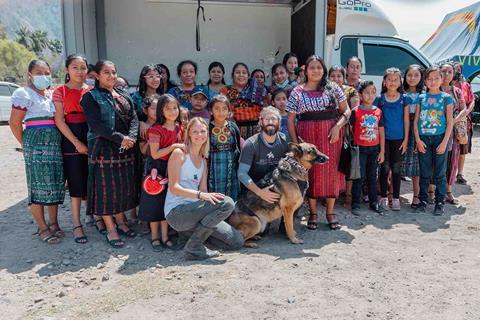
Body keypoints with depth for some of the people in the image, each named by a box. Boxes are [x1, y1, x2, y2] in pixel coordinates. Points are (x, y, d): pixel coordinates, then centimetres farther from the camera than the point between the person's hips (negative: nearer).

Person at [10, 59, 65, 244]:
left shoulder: (52, 94, 18)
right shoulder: (23, 93, -2)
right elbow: (15, 123, -5)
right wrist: (26, 144, -1)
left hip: (56, 142, 7)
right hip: (36, 142, -6)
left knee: (56, 183, 9)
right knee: (38, 185, -2)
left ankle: (53, 223, 21)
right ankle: (42, 228, 8)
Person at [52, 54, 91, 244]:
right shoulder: (60, 92, 1)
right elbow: (59, 120, -5)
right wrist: (77, 142, -12)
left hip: (92, 137, 3)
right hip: (71, 140, -3)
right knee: (76, 183, 1)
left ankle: (97, 215, 23)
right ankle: (76, 225, 10)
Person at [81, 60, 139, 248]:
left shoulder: (124, 96, 16)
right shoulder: (91, 97, -2)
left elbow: (134, 118, 8)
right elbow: (96, 124, -13)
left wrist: (131, 138, -10)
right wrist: (120, 138, -17)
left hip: (127, 149, 6)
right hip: (104, 149, -6)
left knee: (125, 186, 10)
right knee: (106, 188, -1)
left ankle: (120, 222, 26)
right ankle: (111, 229, 10)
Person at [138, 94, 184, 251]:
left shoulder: (178, 128, 4)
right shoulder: (156, 129, -16)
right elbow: (155, 154, -20)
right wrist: (173, 146, -24)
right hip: (157, 168, -5)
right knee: (155, 202, 4)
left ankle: (165, 236, 22)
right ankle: (154, 237, 20)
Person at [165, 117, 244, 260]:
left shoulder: (203, 160, 17)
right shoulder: (179, 153, -5)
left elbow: (203, 190, 10)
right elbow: (173, 188, -14)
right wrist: (200, 195, -27)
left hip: (193, 210, 7)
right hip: (176, 212, -7)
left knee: (237, 241, 0)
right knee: (227, 202, -27)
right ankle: (193, 247, -17)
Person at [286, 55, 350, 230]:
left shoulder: (333, 88, 6)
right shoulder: (297, 92, 3)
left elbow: (346, 110, 6)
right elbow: (290, 120, 2)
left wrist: (338, 126, -11)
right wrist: (295, 143, -6)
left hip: (331, 136, 1)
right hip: (307, 136, -1)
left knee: (331, 172, 4)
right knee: (311, 172, 2)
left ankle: (330, 213, 17)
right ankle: (313, 213, 15)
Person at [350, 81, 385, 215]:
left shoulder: (378, 111, 5)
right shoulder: (356, 111, -7)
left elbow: (381, 132, 8)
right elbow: (349, 129, -4)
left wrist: (382, 150, 5)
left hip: (374, 148, 4)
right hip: (360, 148, -4)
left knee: (372, 176, 13)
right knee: (359, 177, -1)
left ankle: (373, 202, 25)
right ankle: (355, 204, 8)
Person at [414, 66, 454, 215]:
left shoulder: (446, 98, 2)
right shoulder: (421, 98, 7)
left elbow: (450, 122, -2)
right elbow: (416, 120, 5)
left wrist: (444, 142, -10)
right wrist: (418, 140, -5)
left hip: (440, 138, -1)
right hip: (423, 138, 2)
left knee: (440, 173, 4)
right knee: (424, 173, 8)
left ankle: (439, 202, 14)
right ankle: (423, 200, 19)